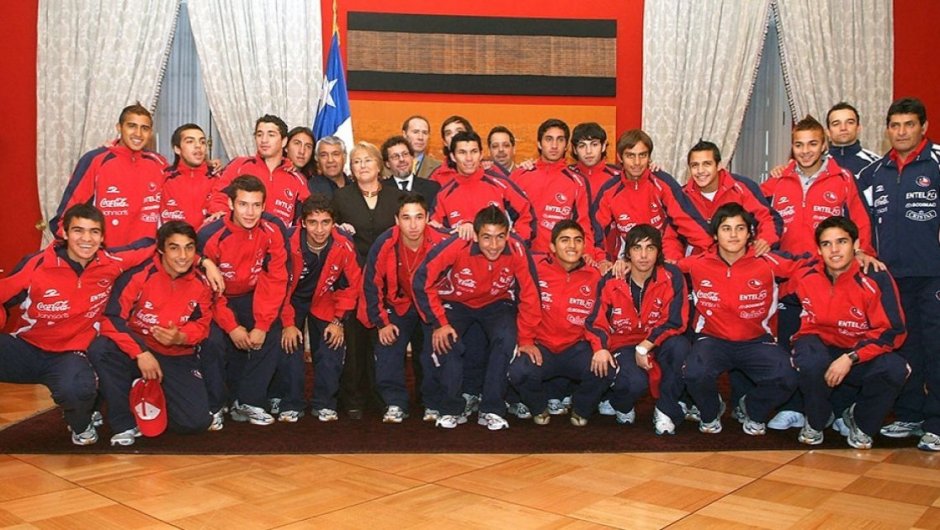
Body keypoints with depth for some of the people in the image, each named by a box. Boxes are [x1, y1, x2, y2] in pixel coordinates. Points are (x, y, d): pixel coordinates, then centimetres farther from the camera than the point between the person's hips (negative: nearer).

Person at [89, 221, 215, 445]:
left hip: (177, 358, 2)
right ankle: (124, 424, -15)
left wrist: (180, 337, -19)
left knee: (197, 421, -15)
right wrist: (141, 353, -30)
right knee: (100, 349, -35)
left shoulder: (201, 283, -7)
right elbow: (112, 319, -21)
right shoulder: (139, 274, -18)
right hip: (136, 350, -2)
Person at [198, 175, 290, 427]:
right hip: (216, 299, -3)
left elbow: (275, 281, -15)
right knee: (214, 341, -24)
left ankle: (248, 402, -1)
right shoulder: (211, 236, -25)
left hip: (251, 297, 3)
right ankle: (214, 406, -2)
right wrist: (231, 326, -19)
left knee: (272, 334, -16)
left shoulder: (274, 230, -19)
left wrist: (262, 325, -18)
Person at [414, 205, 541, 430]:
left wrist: (526, 339, -11)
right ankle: (451, 410, -3)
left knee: (507, 340, -25)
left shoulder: (517, 249, -28)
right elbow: (423, 281, -22)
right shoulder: (457, 247, -32)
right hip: (456, 302, 0)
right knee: (446, 342, -24)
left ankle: (492, 411, -9)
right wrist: (439, 323, -22)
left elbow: (529, 295, -16)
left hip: (497, 304, 1)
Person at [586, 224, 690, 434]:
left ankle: (665, 410, -11)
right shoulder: (610, 282, -10)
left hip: (658, 342, 1)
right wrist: (600, 348, -22)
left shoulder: (672, 277, -13)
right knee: (635, 382, -33)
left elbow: (675, 322, -15)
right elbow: (597, 322, -2)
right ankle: (621, 406, 10)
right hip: (623, 344, -1)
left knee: (680, 346, -34)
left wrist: (644, 346, -21)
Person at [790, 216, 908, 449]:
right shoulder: (806, 279, -11)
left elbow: (892, 332, -16)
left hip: (863, 357, 0)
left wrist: (850, 358, -25)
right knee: (810, 361, -35)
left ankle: (861, 423, 1)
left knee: (895, 368, -30)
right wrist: (801, 346, -15)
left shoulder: (876, 278, -16)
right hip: (823, 348, 0)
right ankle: (815, 422, -2)